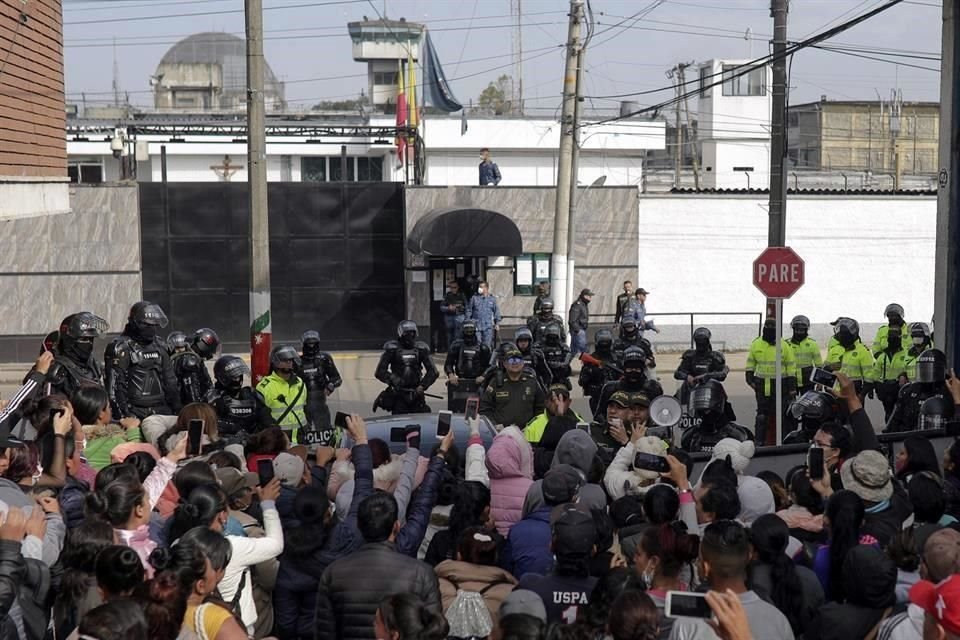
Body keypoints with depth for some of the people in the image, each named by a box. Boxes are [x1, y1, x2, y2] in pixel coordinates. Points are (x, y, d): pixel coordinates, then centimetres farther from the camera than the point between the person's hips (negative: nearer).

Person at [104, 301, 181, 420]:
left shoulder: (159, 346, 16)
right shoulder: (122, 348, -6)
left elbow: (170, 380, 22)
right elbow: (114, 384, -11)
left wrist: (177, 408, 18)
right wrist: (123, 414, -16)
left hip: (160, 410, 6)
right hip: (135, 413, -6)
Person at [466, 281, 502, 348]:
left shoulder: (492, 299, 7)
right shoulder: (474, 298, 5)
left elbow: (497, 311, 11)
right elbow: (469, 310, 9)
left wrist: (497, 323, 6)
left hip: (488, 327, 1)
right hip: (476, 326, -1)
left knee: (487, 345, 1)